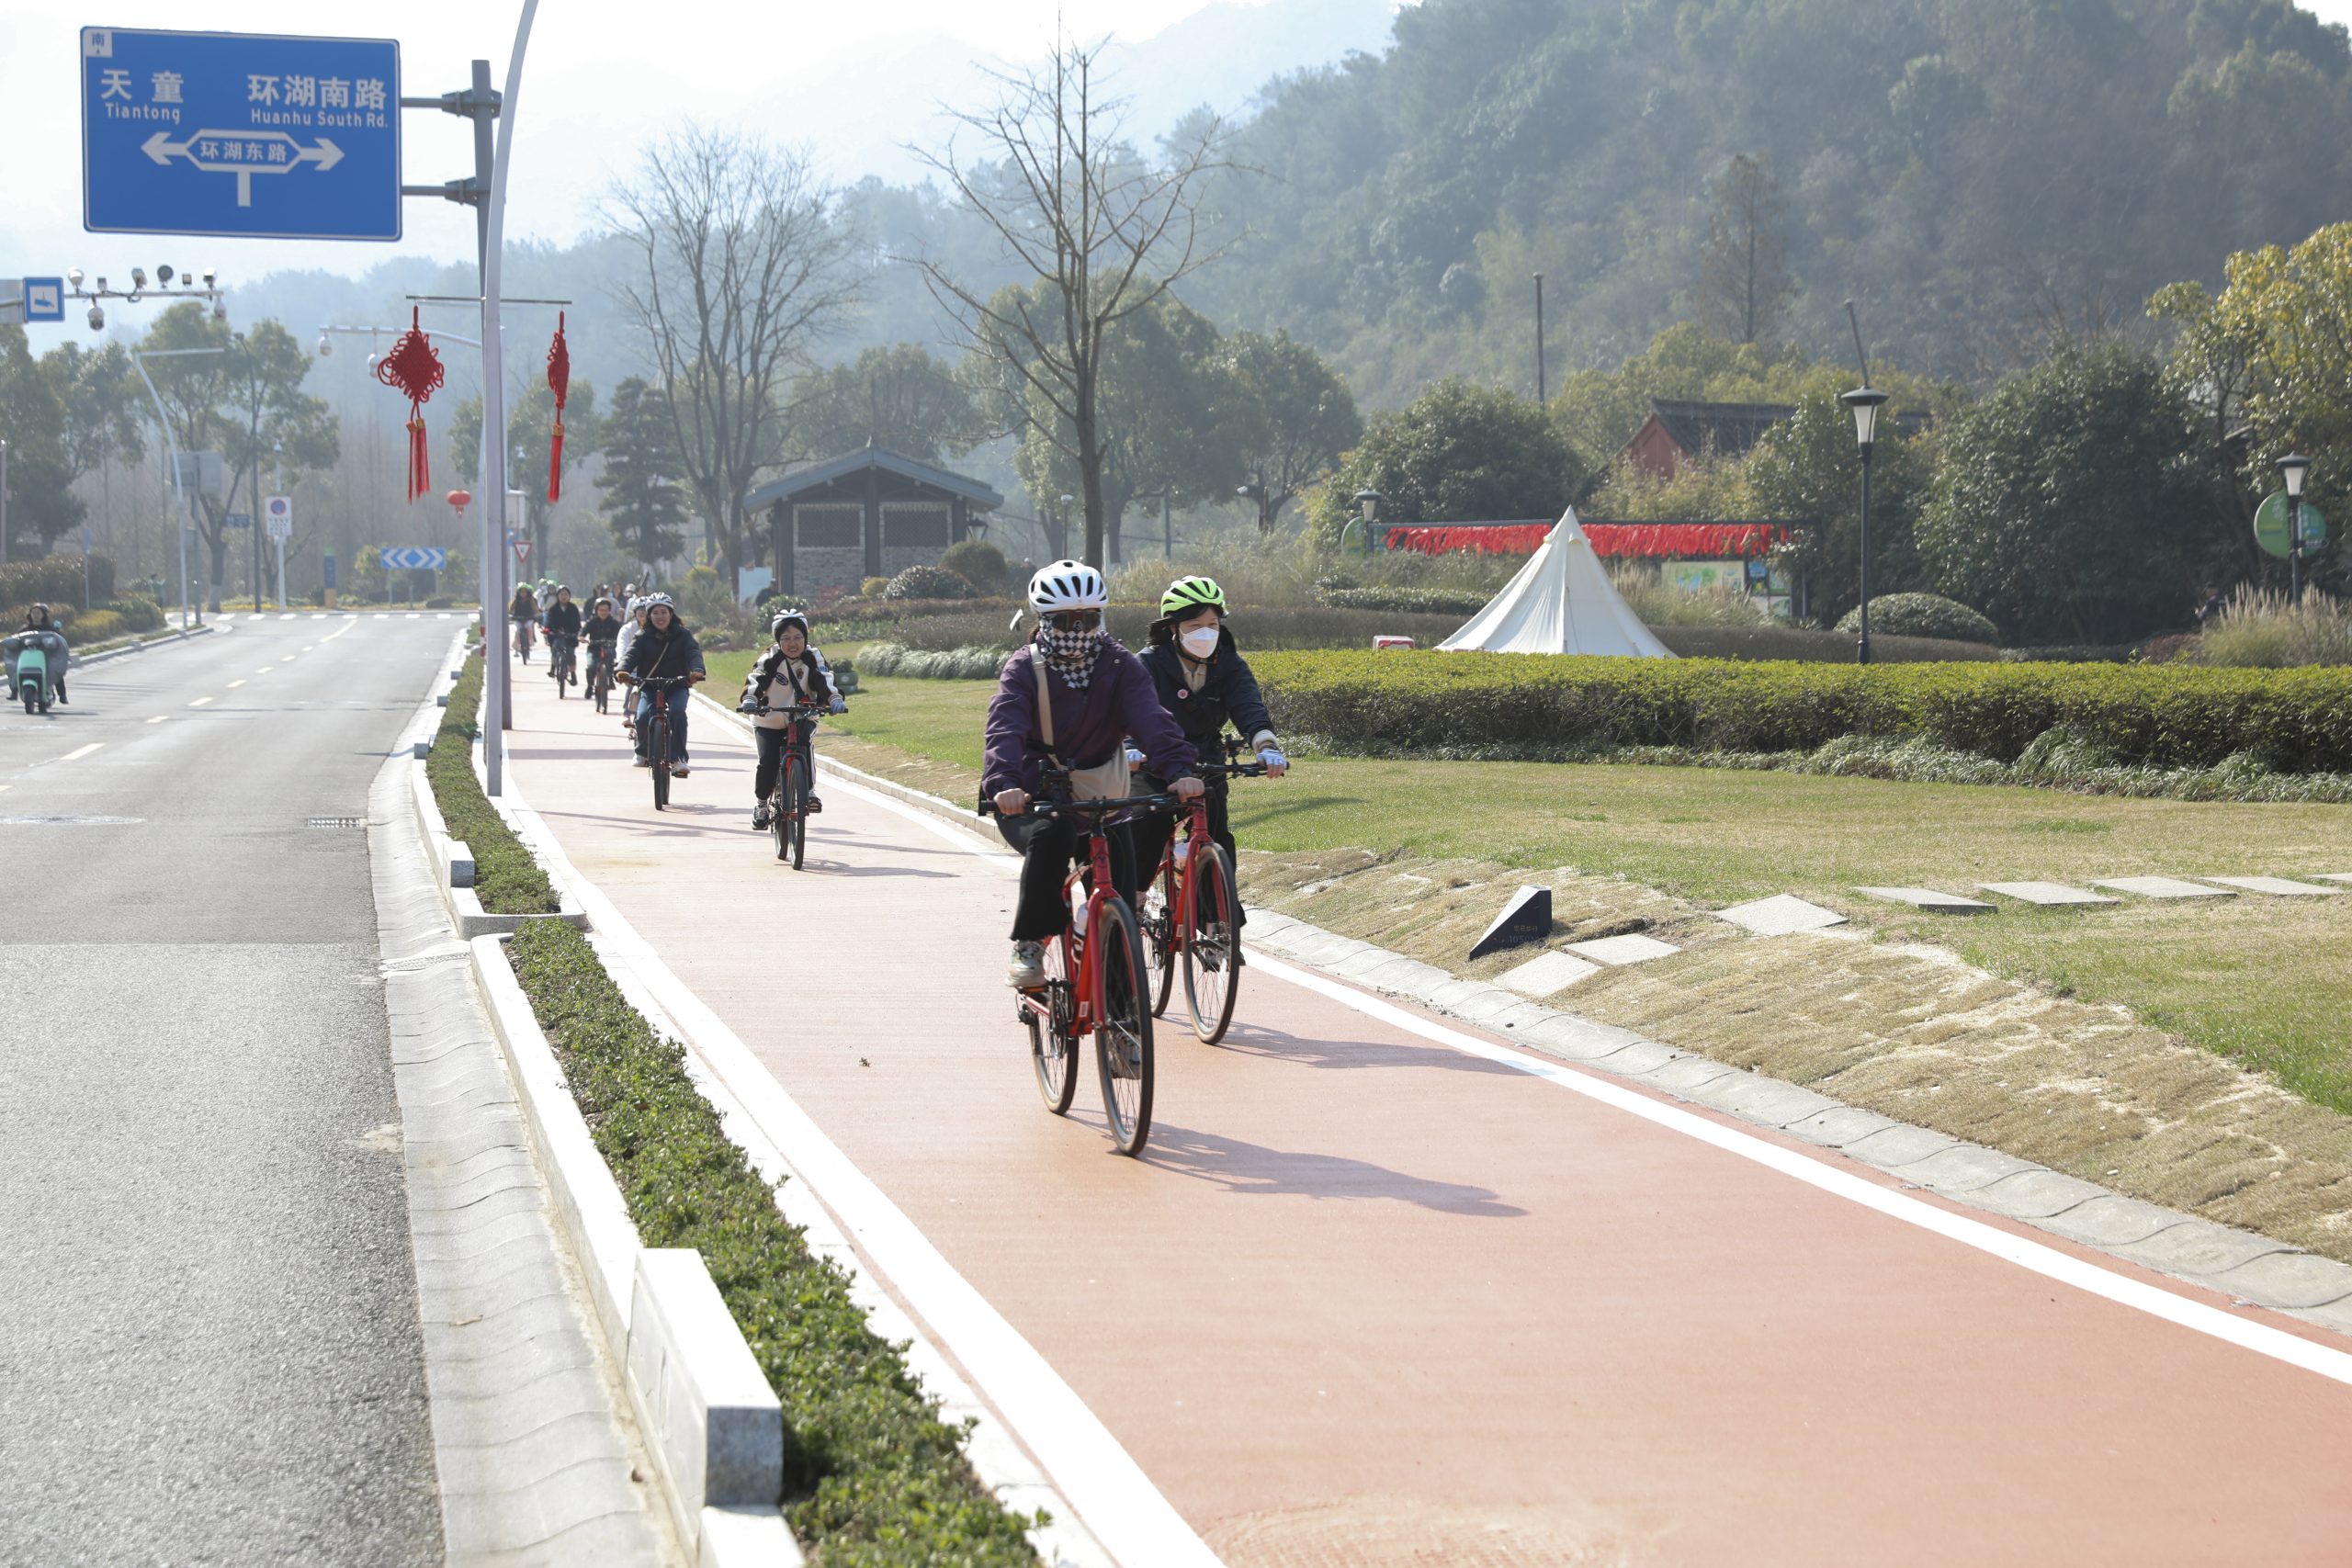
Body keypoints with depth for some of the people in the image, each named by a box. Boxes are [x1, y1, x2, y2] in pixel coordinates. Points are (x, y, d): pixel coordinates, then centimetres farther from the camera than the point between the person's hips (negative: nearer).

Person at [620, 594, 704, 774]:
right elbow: (632, 654, -12)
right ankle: (643, 752, 6)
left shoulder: (682, 635, 2)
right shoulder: (643, 637, 4)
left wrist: (697, 670, -38)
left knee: (677, 712, -32)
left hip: (676, 686, -1)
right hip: (649, 686, 1)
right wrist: (623, 670, -35)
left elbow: (693, 653, -14)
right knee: (643, 716, -25)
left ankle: (678, 758, -26)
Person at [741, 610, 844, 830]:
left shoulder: (813, 658, -5)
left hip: (801, 720, 0)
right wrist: (749, 700, -42)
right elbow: (755, 680, -21)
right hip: (769, 722, 0)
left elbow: (824, 680, -18)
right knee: (768, 762, -17)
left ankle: (809, 790, -22)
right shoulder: (770, 660, -8)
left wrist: (835, 699, -39)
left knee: (803, 740, -32)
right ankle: (761, 803, 9)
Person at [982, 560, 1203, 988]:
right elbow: (1006, 729, -26)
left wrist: (1177, 769, -40)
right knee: (1052, 835, -34)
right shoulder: (1025, 668, -8)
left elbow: (1151, 719, -21)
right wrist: (1004, 783, -46)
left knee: (1119, 857, -18)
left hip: (1098, 799, 3)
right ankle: (1029, 944, -19)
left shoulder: (1120, 667, -3)